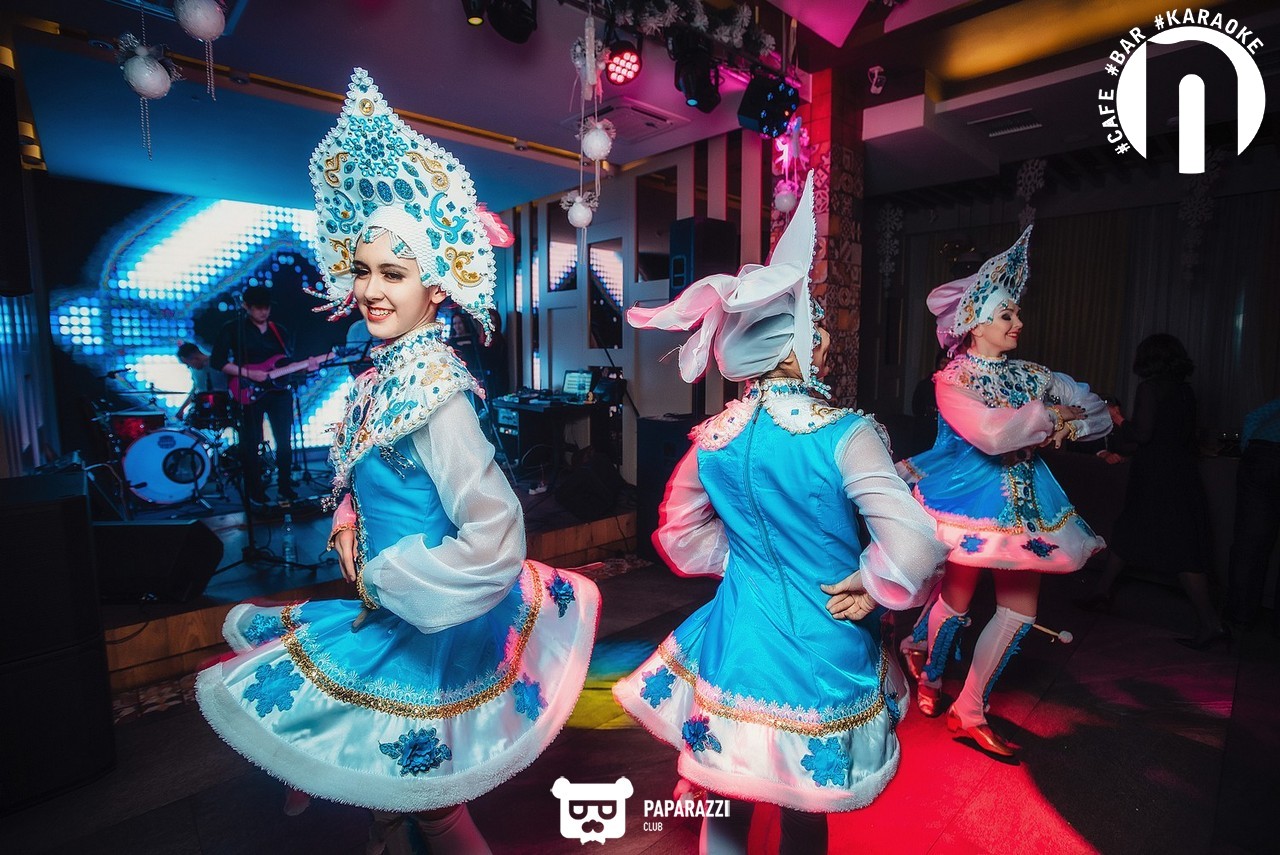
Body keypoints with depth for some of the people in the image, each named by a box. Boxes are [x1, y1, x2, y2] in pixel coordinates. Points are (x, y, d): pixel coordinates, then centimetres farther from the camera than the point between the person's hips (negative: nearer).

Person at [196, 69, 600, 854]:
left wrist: (385, 577, -19)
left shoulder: (432, 390, -26)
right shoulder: (385, 374, 0)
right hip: (393, 608, 8)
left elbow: (495, 539, -30)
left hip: (433, 626, -8)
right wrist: (349, 526, -1)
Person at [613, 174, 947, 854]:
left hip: (736, 639, 3)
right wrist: (873, 589, -7)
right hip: (822, 650, -2)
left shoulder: (713, 438, -8)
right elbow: (914, 544, -24)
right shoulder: (847, 435, -21)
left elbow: (681, 533, 4)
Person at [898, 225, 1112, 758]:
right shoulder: (952, 380, -11)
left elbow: (1101, 415, 9)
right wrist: (1051, 415, -10)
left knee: (1021, 608, 7)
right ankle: (929, 678, 37)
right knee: (957, 601, 5)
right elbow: (993, 435, -26)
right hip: (970, 498, -6)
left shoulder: (1029, 375, 7)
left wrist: (1057, 429, -11)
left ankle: (969, 712, 22)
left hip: (1024, 502, 7)